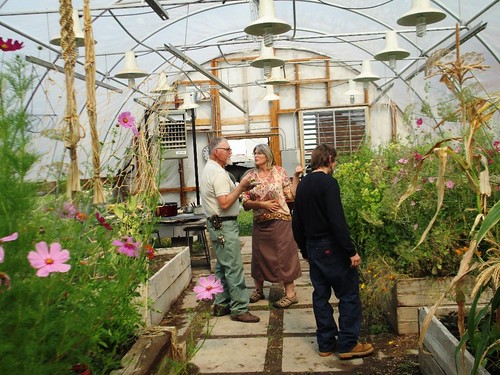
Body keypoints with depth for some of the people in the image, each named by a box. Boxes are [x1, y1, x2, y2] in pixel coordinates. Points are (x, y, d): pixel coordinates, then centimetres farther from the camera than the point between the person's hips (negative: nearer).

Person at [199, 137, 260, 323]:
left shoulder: (208, 169, 15)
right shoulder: (218, 173, -18)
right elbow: (225, 203, -24)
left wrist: (240, 188, 9)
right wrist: (241, 187, -16)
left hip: (216, 224, 11)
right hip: (224, 225, -11)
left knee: (223, 266, 16)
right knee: (234, 268, -7)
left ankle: (221, 304, 23)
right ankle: (239, 309, -2)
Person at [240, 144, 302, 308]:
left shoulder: (279, 171, -2)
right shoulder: (250, 175, 2)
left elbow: (291, 195, -3)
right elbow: (245, 203, -1)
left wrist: (296, 176, -12)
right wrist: (262, 204, -15)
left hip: (280, 220, -3)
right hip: (260, 222, 3)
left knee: (283, 254, 1)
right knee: (259, 255, 14)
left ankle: (290, 293, 12)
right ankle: (258, 290, 32)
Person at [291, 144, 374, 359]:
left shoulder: (302, 184, 10)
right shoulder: (328, 183, -14)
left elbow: (296, 222, 14)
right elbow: (337, 220, -21)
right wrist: (351, 251, -18)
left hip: (312, 247, 8)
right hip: (332, 247, -8)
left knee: (320, 295, 13)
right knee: (348, 295, 3)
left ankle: (326, 344, 20)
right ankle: (347, 344, 7)